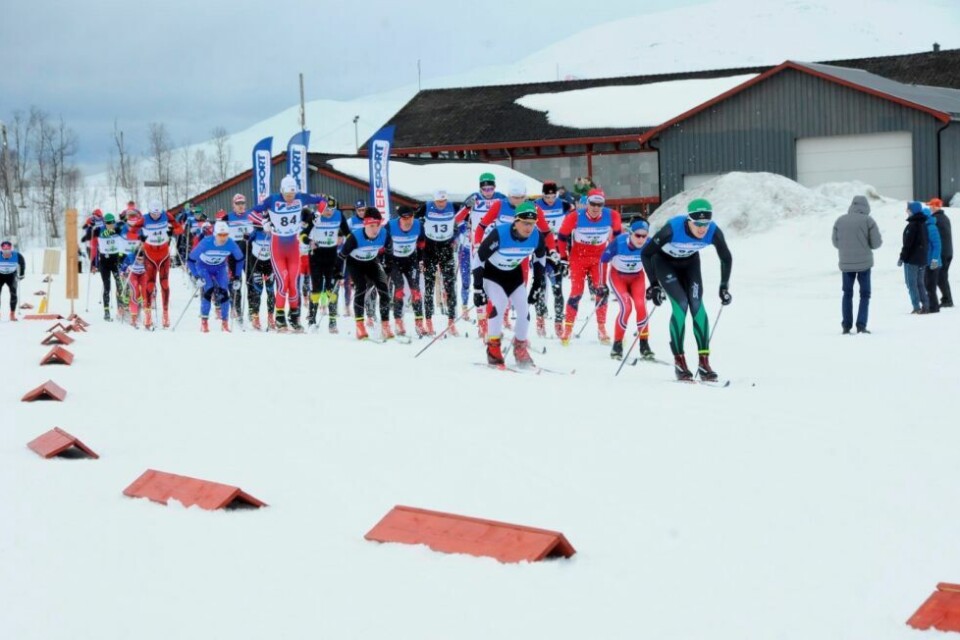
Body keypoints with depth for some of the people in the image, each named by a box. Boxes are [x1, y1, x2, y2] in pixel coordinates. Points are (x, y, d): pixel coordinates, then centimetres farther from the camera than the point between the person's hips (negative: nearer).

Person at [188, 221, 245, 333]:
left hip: (220, 267, 2)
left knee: (224, 293, -13)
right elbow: (191, 259, -22)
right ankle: (203, 321, -9)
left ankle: (225, 322, 3)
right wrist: (197, 276, -26)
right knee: (209, 290, -22)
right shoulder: (206, 243, -33)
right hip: (203, 266, -2)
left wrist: (237, 277, -7)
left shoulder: (231, 244, -26)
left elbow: (240, 259, -5)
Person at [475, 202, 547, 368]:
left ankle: (520, 350, 18)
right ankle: (493, 348, -9)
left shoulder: (537, 237, -22)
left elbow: (540, 256, 2)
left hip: (514, 274, 5)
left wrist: (538, 283, 5)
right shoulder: (499, 234, -36)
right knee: (499, 305, -24)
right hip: (492, 272, -5)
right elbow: (479, 257, -25)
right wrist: (478, 289, -24)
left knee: (524, 309, -2)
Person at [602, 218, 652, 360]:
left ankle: (644, 344, -4)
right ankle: (617, 344, -3)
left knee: (641, 305, -17)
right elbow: (603, 260, -16)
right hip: (618, 276, -2)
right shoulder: (618, 242, -32)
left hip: (637, 277, 2)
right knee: (626, 307, -19)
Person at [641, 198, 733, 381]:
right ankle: (679, 362, -11)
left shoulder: (714, 232, -28)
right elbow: (645, 253, -27)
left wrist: (724, 286, -9)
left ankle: (704, 362, -11)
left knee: (697, 305, -13)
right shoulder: (673, 229, -39)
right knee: (681, 305, -19)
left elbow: (726, 259, -8)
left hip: (690, 262, 3)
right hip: (664, 261, -3)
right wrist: (654, 285, -26)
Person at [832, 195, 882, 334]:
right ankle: (861, 325, -3)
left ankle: (846, 325, 11)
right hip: (864, 263, -3)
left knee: (847, 294, 14)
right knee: (864, 294, 6)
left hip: (846, 264, 3)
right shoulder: (868, 221, -9)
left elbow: (835, 242, 6)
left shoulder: (840, 220, 0)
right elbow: (876, 243, -9)